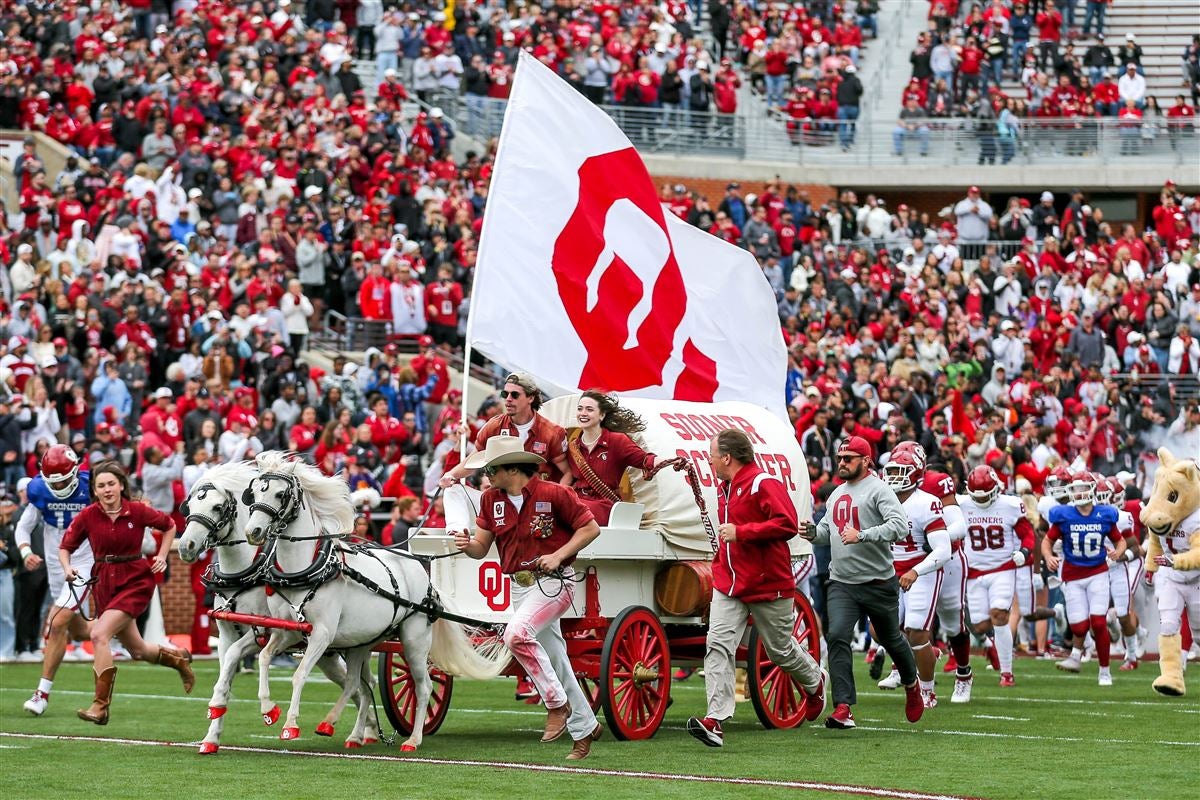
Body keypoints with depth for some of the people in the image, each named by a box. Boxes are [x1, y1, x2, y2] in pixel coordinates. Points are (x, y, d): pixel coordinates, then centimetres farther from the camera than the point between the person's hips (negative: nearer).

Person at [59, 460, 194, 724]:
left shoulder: (138, 512, -9)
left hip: (135, 581, -4)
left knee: (99, 635, -22)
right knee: (137, 650, 16)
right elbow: (66, 547, 4)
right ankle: (178, 658, 48)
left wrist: (162, 556, 1)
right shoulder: (88, 516, -5)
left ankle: (101, 706, -17)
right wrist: (67, 568, -15)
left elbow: (169, 526, 9)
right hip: (105, 583, 4)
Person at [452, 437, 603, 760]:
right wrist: (467, 544, -18)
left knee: (517, 634, -29)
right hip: (519, 585, 7)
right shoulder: (491, 499, 4)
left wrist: (557, 556, -17)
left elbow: (590, 528, -8)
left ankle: (558, 703, -15)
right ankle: (584, 728, 24)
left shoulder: (553, 494, -13)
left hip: (553, 581, -7)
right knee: (554, 662, 11)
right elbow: (481, 547, 6)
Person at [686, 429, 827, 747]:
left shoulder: (763, 484, -16)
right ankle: (715, 720, -18)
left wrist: (740, 532, -25)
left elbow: (787, 524, -25)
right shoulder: (724, 488, 11)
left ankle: (815, 682, 43)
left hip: (768, 585, -7)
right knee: (718, 644, -11)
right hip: (729, 583, 7)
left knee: (780, 649, 10)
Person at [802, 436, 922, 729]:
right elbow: (828, 529, 25)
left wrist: (862, 535, -32)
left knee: (891, 639, 13)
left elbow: (899, 525, -25)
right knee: (837, 636, -15)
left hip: (878, 582, -5)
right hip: (841, 582, 5)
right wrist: (814, 533, 2)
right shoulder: (837, 494, 13)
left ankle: (911, 685, 43)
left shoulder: (878, 490, -12)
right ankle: (843, 708, -18)